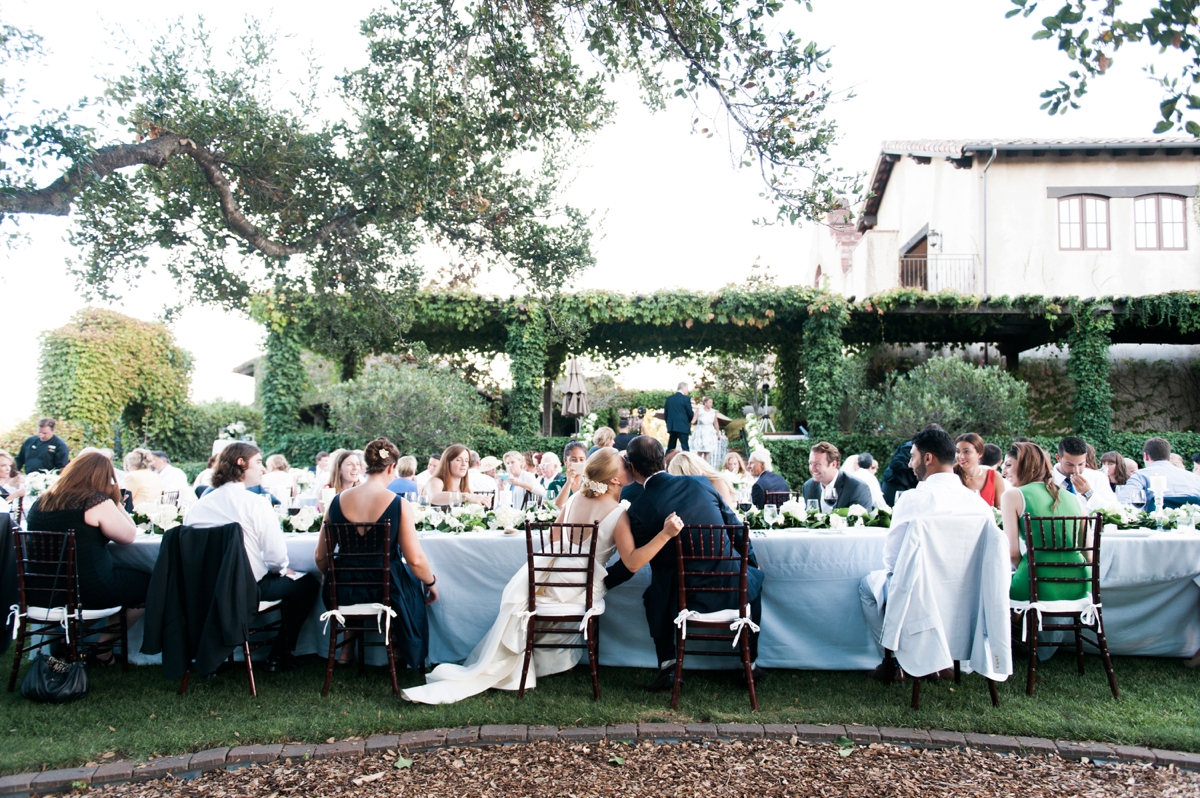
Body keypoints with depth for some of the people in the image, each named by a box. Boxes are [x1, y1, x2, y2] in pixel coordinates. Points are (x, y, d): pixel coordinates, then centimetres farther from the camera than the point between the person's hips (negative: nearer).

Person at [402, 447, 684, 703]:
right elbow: (632, 563, -19)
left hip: (553, 580, 3)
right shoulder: (618, 514, -14)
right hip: (584, 590, -2)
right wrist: (666, 533, -26)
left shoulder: (575, 499, -1)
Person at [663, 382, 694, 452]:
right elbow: (690, 414, -4)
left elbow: (665, 413, 11)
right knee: (685, 448, -4)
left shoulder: (669, 398, 8)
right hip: (683, 427, -5)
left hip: (671, 427, 5)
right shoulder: (686, 399, -7)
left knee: (670, 448, 10)